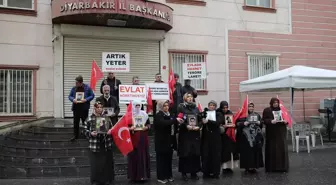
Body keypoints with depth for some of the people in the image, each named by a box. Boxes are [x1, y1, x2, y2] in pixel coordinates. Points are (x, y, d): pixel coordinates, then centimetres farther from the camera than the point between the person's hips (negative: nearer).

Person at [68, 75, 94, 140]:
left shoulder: (87, 88, -3)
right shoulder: (74, 88, 6)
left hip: (84, 108, -3)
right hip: (76, 107, 3)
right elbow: (70, 96, 12)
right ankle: (75, 135, 13)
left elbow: (92, 95, -1)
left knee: (85, 121, 6)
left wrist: (86, 99, -16)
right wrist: (73, 99, -10)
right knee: (76, 122, 4)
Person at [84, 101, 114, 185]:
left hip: (106, 144, 3)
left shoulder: (106, 117, 6)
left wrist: (110, 131, -8)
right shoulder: (89, 119, -3)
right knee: (95, 163, 0)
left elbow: (111, 128, 14)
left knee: (107, 162, 8)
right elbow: (85, 130, -1)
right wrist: (91, 133, -19)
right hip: (95, 145, -3)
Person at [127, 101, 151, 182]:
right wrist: (130, 128, -21)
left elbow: (149, 124, 11)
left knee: (143, 155, 5)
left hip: (143, 138, 2)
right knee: (134, 156, 0)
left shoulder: (144, 114, 5)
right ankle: (134, 175, 8)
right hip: (133, 138, -2)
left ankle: (143, 175, 14)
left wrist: (146, 127, -10)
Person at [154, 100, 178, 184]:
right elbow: (164, 123, -29)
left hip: (170, 141, 7)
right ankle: (161, 177, 7)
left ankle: (168, 175, 22)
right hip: (162, 141, -7)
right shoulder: (158, 115, -9)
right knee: (161, 159, 0)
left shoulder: (169, 115, 13)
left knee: (169, 158, 12)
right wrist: (175, 120, -33)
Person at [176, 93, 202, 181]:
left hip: (195, 133, 4)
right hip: (185, 134, -4)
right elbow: (179, 120, -10)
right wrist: (186, 126, -22)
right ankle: (184, 172, 8)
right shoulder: (181, 107, -2)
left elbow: (200, 120, 9)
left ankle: (194, 172, 14)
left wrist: (198, 126, -9)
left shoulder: (196, 108, 12)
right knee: (185, 153, -2)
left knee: (195, 153, 4)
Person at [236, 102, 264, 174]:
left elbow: (261, 124, 17)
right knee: (247, 152, -6)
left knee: (256, 151, 0)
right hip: (246, 137, -4)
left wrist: (259, 123, -4)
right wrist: (243, 123, -21)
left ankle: (254, 166, 9)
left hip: (256, 137, 4)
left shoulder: (257, 115, 14)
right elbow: (238, 124, -4)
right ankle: (247, 167, 1)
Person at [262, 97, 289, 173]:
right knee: (272, 150, -2)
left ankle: (282, 166, 9)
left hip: (281, 133, 3)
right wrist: (271, 121, -21)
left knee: (282, 149, 1)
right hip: (271, 133, -3)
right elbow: (264, 120, -5)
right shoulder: (267, 110, 1)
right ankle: (271, 167, 6)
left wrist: (285, 121, -9)